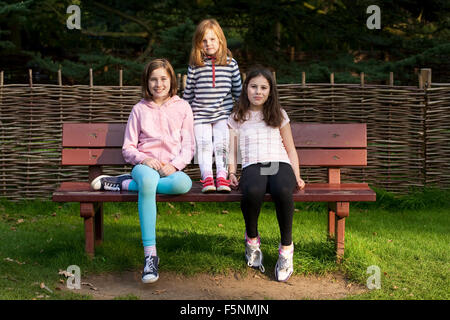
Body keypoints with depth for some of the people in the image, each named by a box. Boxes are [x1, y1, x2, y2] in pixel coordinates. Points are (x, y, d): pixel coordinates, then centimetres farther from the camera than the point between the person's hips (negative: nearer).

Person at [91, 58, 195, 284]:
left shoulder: (182, 107, 14)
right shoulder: (139, 109, 14)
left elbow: (189, 146, 8)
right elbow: (128, 149, 10)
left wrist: (174, 165, -11)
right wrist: (144, 159, -12)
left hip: (172, 169, 1)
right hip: (145, 165, 0)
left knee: (184, 183, -39)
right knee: (148, 180, -41)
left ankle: (125, 184, -24)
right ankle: (150, 255, -40)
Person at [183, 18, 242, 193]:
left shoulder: (230, 63, 3)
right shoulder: (195, 65, 2)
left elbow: (238, 90, 12)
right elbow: (188, 92, 12)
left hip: (223, 113, 0)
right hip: (200, 115, 0)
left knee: (222, 144, -14)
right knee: (204, 144, -13)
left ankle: (222, 176, -15)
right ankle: (207, 178, -17)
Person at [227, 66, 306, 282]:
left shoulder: (279, 115, 21)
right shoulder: (237, 118, 21)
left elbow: (290, 149, 20)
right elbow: (232, 150, 17)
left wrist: (297, 177, 8)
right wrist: (232, 173, 0)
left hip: (279, 164, 0)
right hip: (252, 166, 0)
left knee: (282, 191, -39)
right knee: (252, 192, -39)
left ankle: (286, 247, -21)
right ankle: (252, 238, -9)